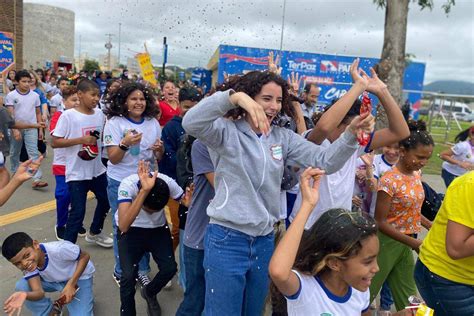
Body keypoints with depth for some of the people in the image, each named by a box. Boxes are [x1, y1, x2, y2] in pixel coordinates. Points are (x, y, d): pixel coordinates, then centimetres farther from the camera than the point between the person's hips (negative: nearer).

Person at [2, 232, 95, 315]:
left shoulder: (59, 249, -37)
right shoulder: (27, 265, -20)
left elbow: (85, 256, -23)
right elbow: (39, 292, -29)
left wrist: (71, 284, -29)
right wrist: (25, 295, -52)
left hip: (79, 277, -5)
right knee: (21, 287, -17)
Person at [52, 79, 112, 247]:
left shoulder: (100, 114, 2)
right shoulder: (68, 115, -14)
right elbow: (55, 142, -15)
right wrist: (80, 140, -23)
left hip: (98, 169, 6)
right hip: (77, 172, -6)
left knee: (105, 201, 21)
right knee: (78, 211, -3)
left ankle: (94, 232, 45)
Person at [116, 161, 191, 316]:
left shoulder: (168, 183, -27)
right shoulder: (128, 185, -33)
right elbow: (123, 226, -45)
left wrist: (190, 202, -38)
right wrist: (144, 191, -54)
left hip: (158, 228, 3)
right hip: (131, 230, -2)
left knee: (170, 268, -13)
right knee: (129, 274, -21)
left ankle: (149, 293, 20)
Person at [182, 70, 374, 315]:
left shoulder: (283, 137, 5)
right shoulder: (226, 131, -9)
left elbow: (325, 161, -2)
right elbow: (191, 123, -29)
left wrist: (351, 133, -18)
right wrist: (235, 96, -39)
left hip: (264, 241, 6)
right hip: (227, 239, -5)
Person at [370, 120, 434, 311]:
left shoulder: (416, 174, 0)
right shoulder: (389, 181, -23)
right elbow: (380, 222, -21)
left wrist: (432, 226, 1)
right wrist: (414, 243, -21)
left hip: (406, 242, 7)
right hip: (388, 242, -7)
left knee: (407, 297, 20)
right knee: (368, 291, 10)